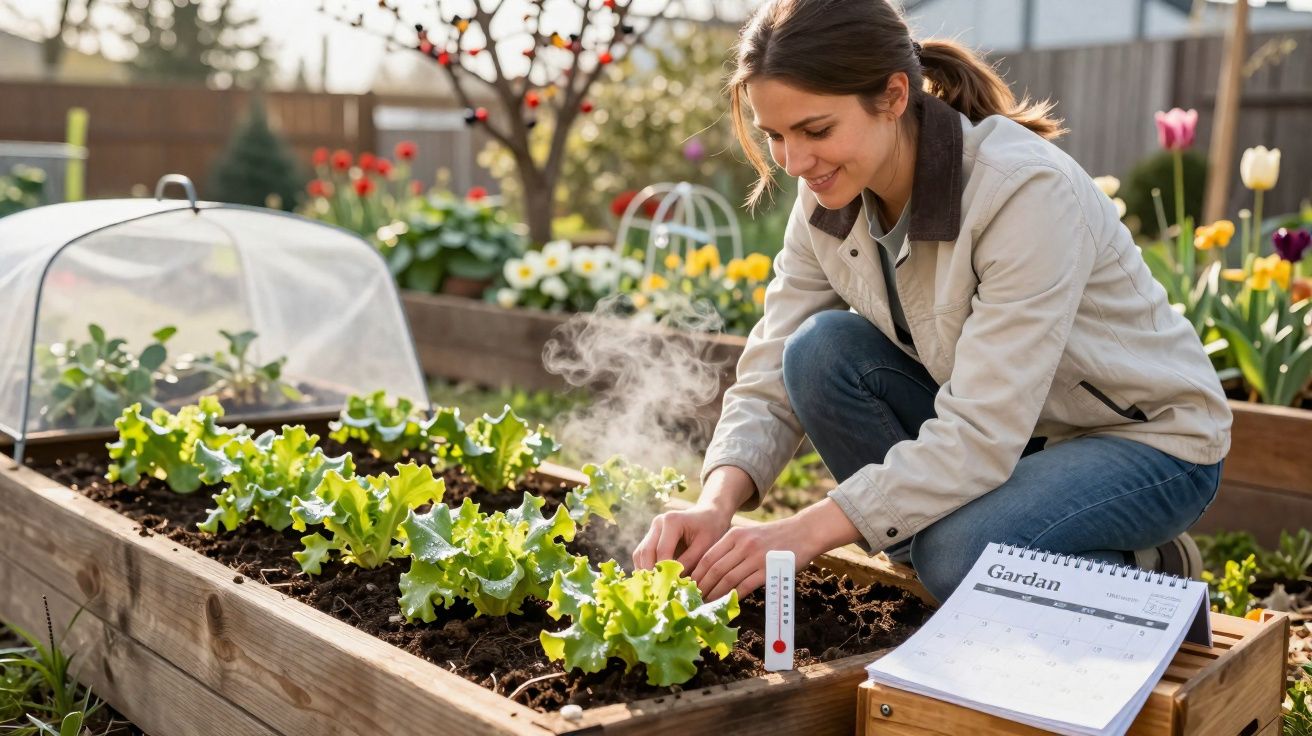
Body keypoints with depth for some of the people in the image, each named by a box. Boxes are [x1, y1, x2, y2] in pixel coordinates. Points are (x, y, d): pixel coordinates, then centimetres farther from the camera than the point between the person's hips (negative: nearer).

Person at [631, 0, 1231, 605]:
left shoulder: (1025, 190, -31)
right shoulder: (827, 199, -10)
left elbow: (979, 437, -35)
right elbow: (771, 384, -10)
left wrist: (809, 532, -38)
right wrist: (716, 505, -28)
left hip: (1149, 439, -6)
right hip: (998, 433, 6)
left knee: (958, 553, -33)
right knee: (822, 350, -18)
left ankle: (1155, 578, 0)